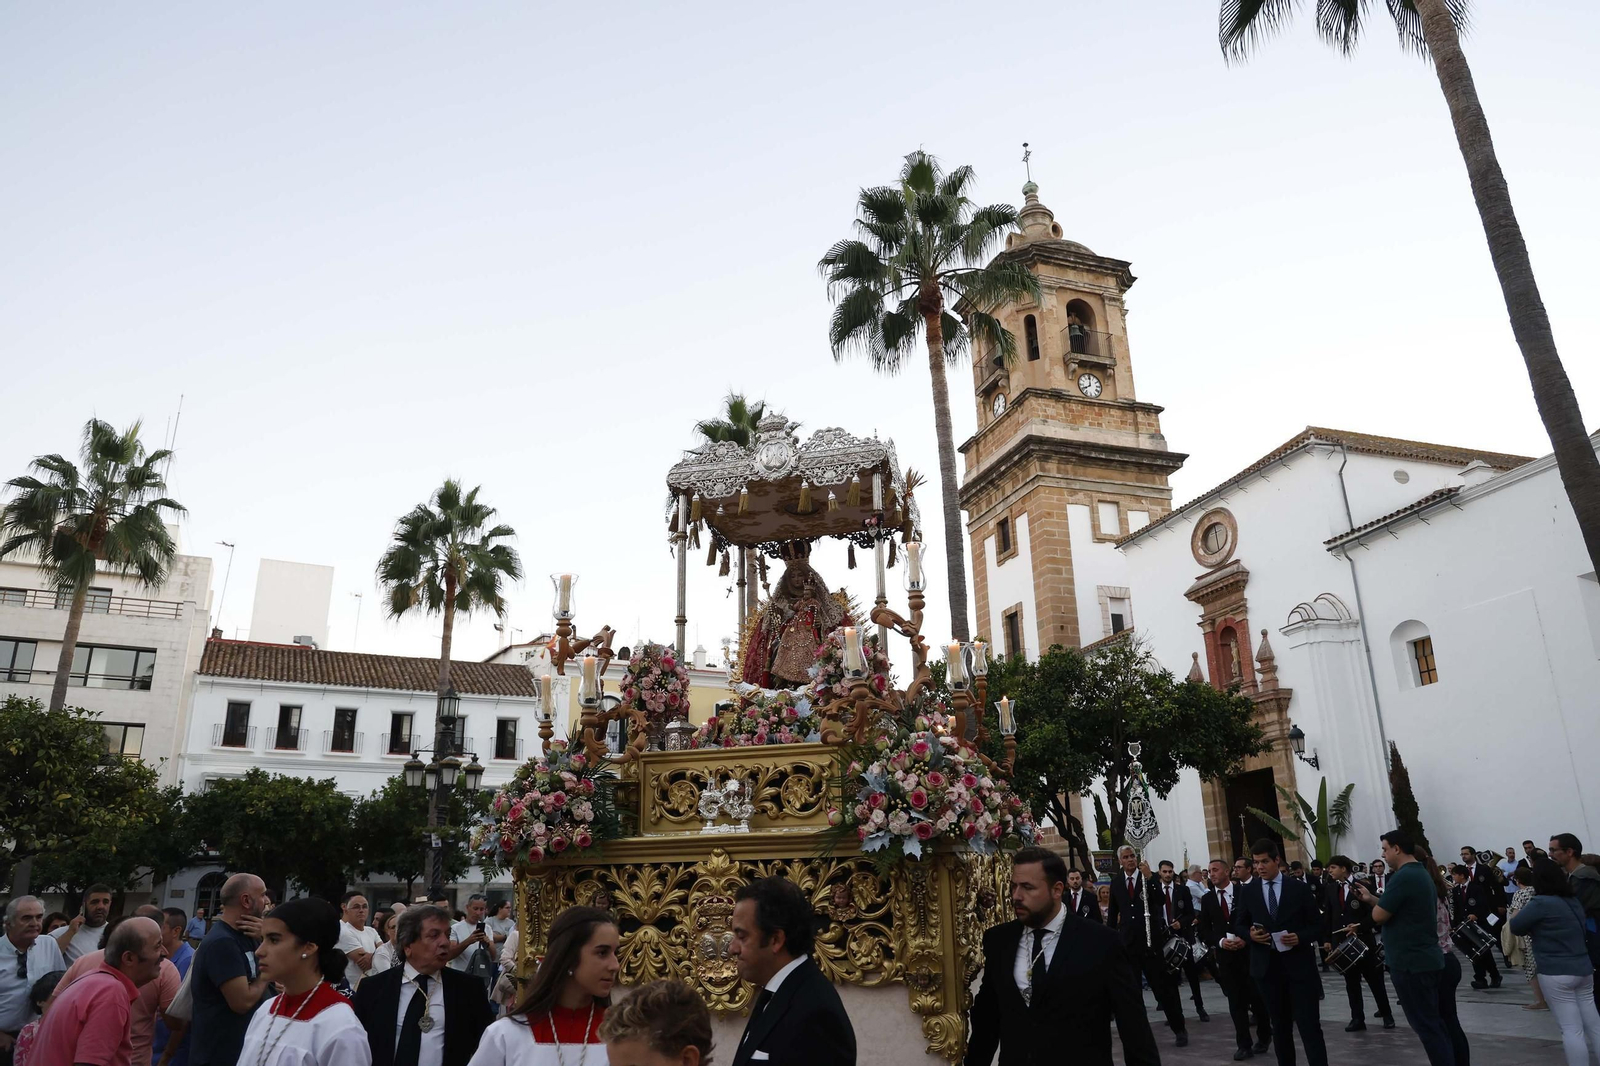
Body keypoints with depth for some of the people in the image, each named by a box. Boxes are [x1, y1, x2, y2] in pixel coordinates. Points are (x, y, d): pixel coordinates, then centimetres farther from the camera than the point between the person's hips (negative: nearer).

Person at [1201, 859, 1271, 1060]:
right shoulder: (1207, 899, 5)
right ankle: (1244, 1044, 11)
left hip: (1249, 951, -2)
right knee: (1236, 1001, 3)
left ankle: (1264, 1036, 27)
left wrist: (1246, 938, -15)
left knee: (1257, 997, 5)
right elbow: (1204, 930, 6)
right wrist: (1220, 942, -11)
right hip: (1225, 955, 2)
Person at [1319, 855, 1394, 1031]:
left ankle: (1386, 1014, 23)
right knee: (1351, 982, 8)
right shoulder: (1330, 888, 6)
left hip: (1363, 939, -4)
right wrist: (1326, 939, 5)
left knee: (1374, 979, 7)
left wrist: (1358, 926, -20)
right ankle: (1357, 1018, 13)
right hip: (1341, 941, 4)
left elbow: (1374, 912, -9)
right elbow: (1327, 915, 9)